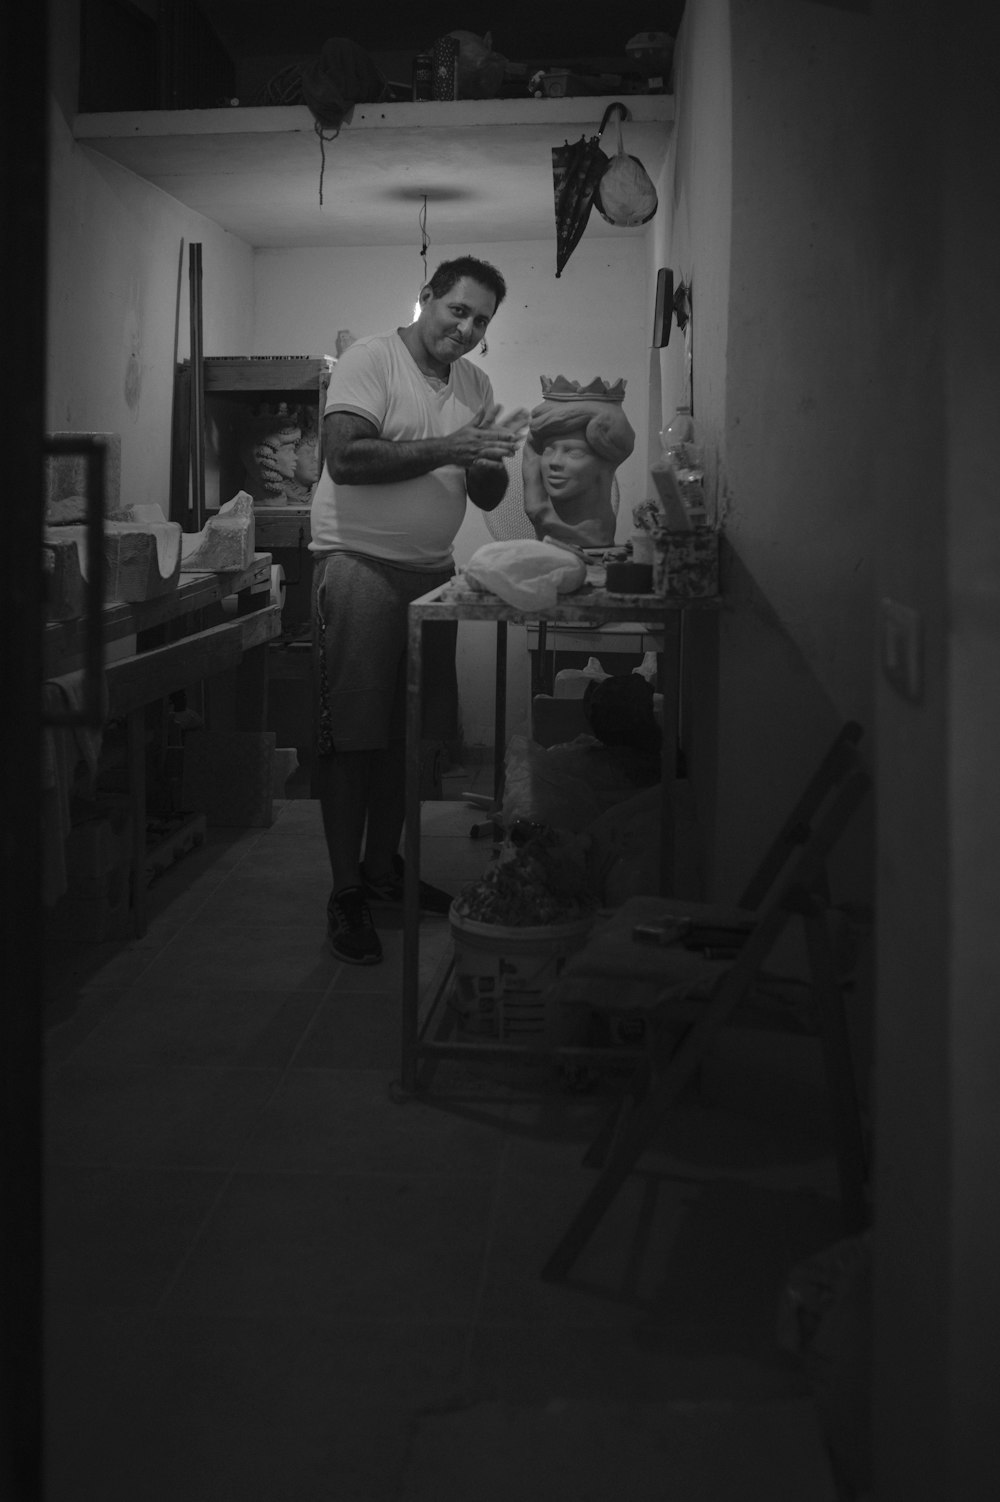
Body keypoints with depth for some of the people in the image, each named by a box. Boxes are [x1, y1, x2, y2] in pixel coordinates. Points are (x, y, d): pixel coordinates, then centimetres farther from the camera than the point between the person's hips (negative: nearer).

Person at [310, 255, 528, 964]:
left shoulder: (475, 383, 13)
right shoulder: (371, 358, -7)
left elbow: (487, 498, 12)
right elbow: (346, 458, -21)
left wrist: (491, 459, -10)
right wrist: (446, 448, -23)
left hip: (432, 571, 6)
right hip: (360, 564, -6)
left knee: (408, 731, 8)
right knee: (353, 734, -4)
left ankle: (383, 868, 23)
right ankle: (346, 892, 3)